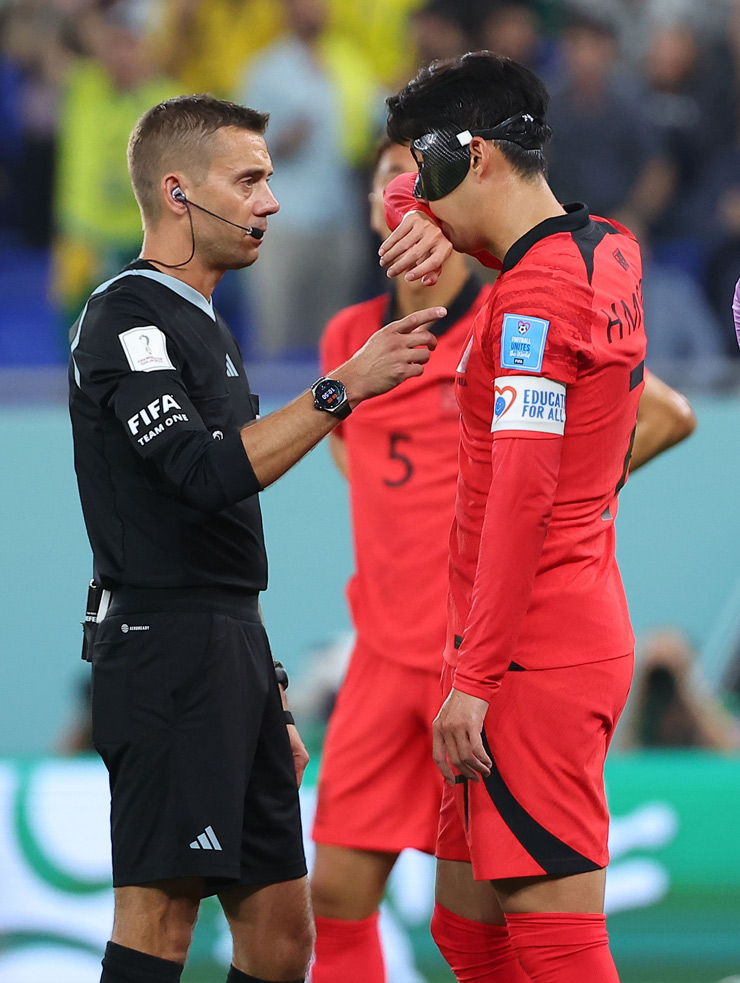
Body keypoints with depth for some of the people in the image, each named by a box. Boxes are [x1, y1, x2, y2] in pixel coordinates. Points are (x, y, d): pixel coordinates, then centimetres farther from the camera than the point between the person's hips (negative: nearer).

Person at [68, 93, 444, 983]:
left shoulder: (201, 325, 21)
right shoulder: (127, 319, -9)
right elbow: (206, 470, -25)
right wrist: (343, 388, -27)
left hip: (234, 646, 10)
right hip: (167, 649, -10)